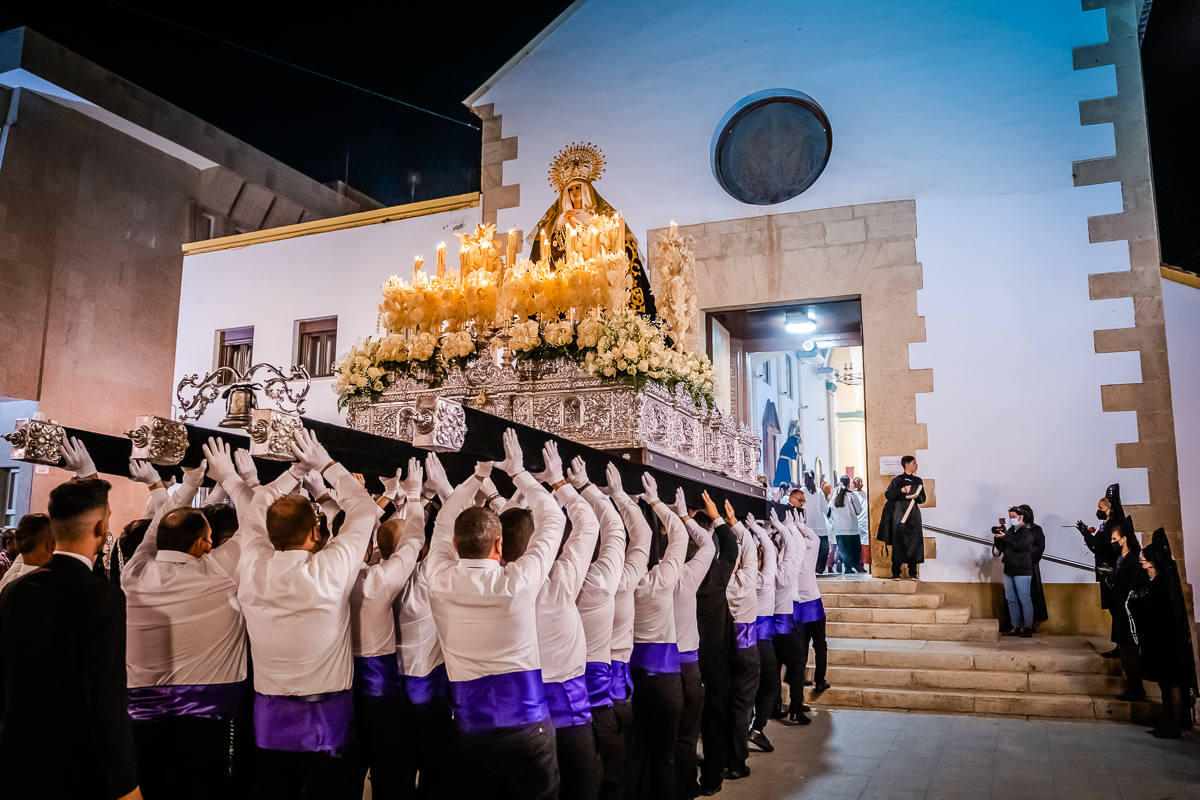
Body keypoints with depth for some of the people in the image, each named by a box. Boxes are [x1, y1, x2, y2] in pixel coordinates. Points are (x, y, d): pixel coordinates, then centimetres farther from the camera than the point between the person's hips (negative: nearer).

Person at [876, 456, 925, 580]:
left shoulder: (918, 481, 16)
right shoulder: (897, 480, 5)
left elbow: (923, 498, 15)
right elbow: (887, 495, -1)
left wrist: (914, 497, -5)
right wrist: (901, 490, -13)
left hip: (913, 515, 3)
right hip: (899, 515, -3)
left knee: (914, 542, -3)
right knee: (898, 543, -6)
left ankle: (912, 573, 3)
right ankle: (895, 573, -2)